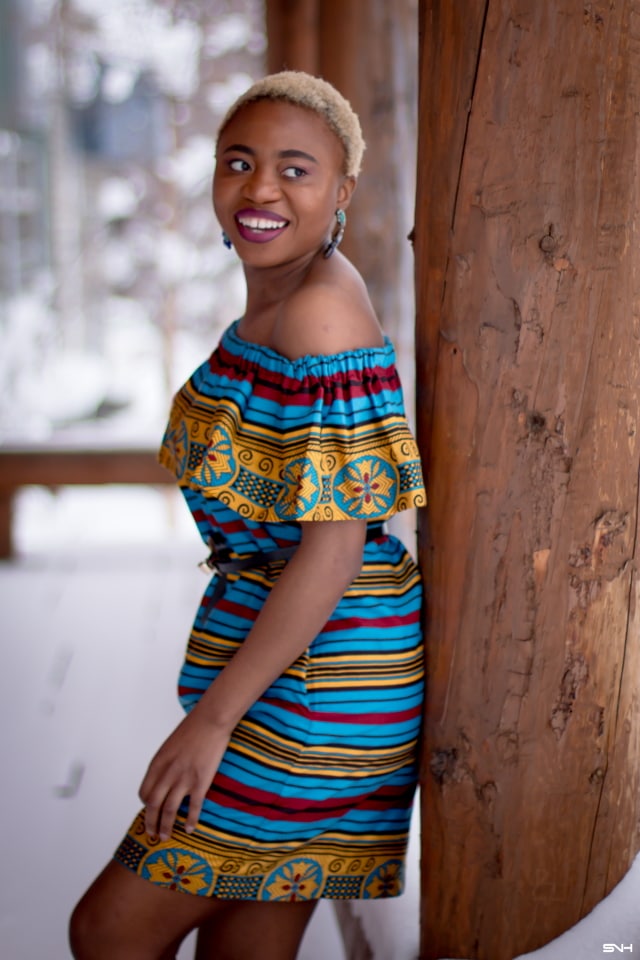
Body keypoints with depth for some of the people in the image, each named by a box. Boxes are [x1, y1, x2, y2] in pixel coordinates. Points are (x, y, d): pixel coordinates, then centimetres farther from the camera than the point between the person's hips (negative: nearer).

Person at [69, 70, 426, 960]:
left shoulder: (321, 312, -20)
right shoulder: (273, 299, 11)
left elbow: (334, 547, -23)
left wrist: (212, 716, -19)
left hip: (313, 674, -9)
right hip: (276, 645, 9)